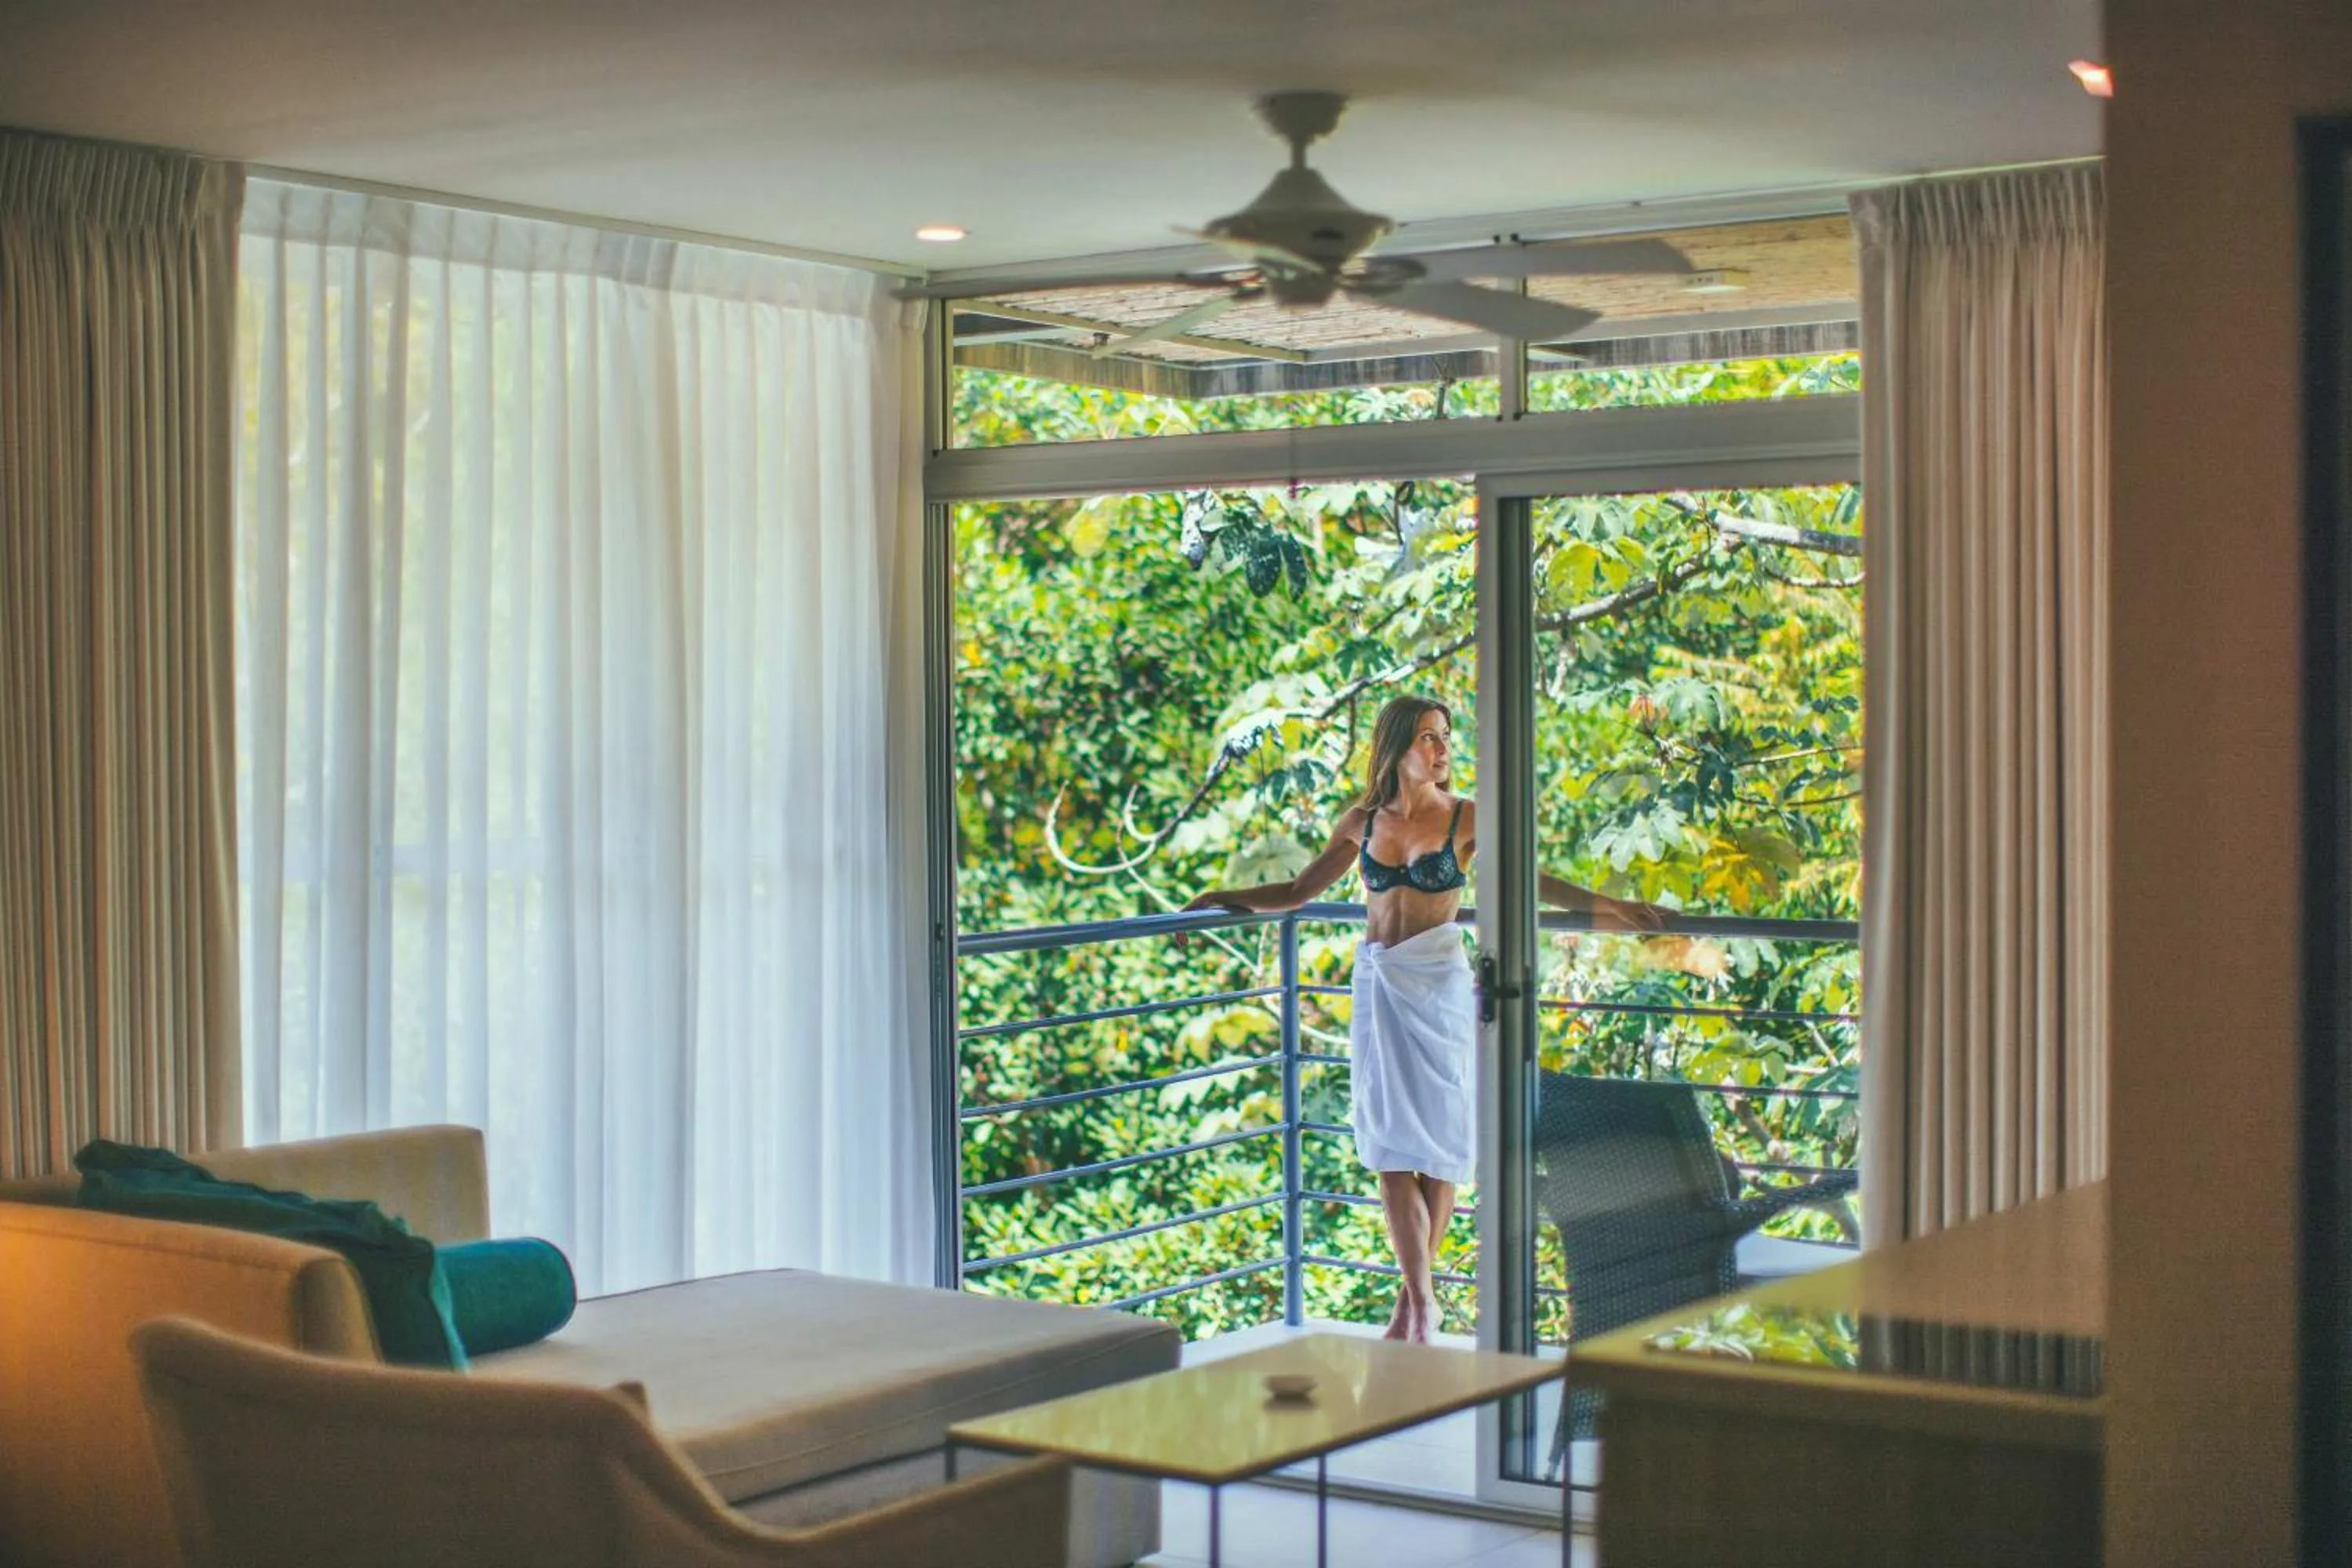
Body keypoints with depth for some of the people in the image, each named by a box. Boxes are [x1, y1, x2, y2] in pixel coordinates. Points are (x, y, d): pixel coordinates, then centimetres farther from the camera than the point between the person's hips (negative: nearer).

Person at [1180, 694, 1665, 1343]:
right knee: (1390, 1142, -3)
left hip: (1439, 984, -2)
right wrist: (1226, 897, 10)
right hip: (1378, 984, 2)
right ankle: (1420, 1299, -1)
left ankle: (1417, 1296, 12)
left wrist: (1610, 908, -13)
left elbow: (1532, 879, -4)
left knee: (1438, 1138, 0)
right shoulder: (1362, 822, 6)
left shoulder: (1467, 817, -2)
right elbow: (1301, 889, 15)